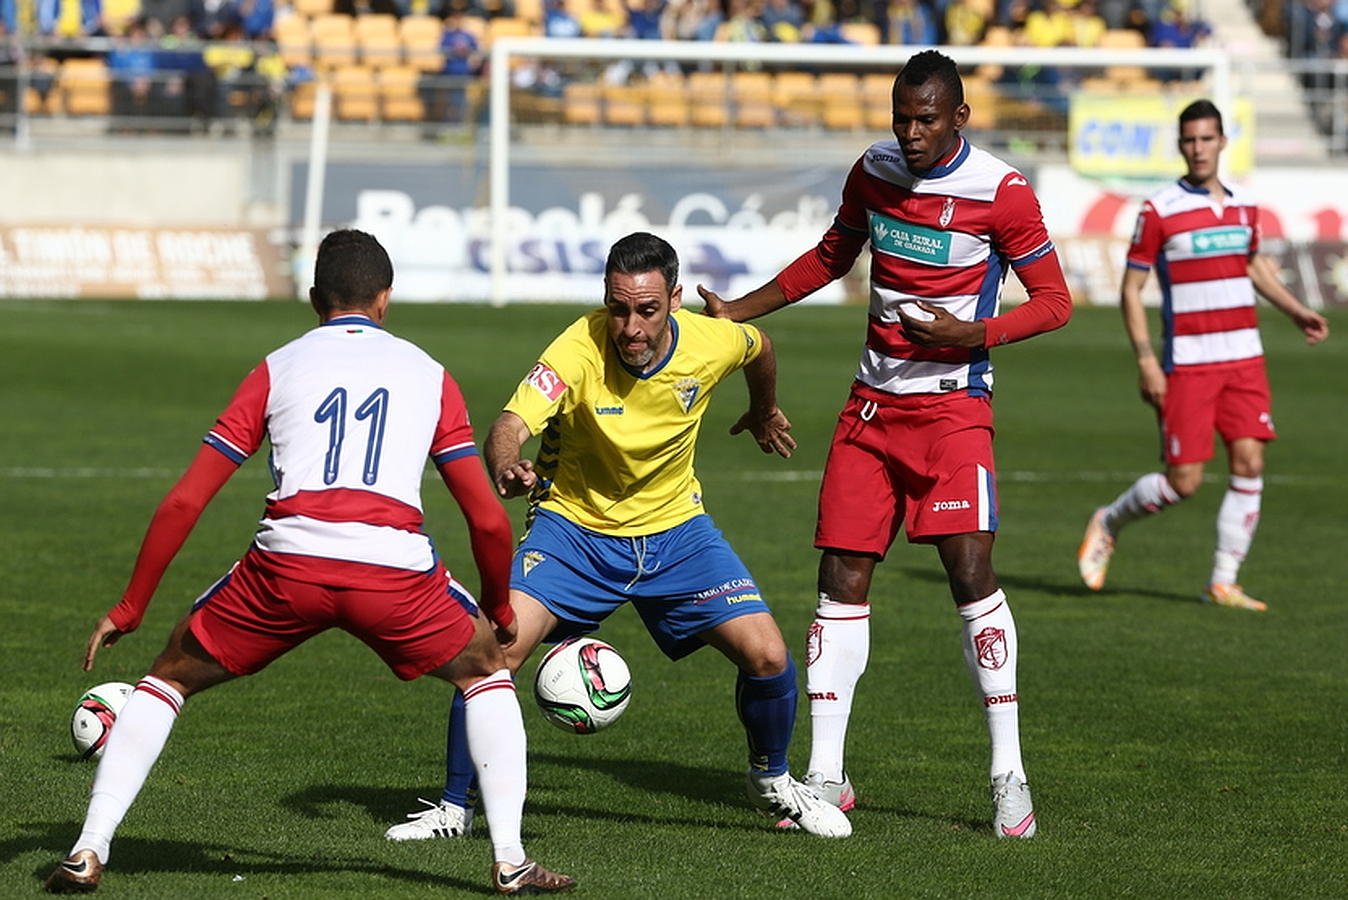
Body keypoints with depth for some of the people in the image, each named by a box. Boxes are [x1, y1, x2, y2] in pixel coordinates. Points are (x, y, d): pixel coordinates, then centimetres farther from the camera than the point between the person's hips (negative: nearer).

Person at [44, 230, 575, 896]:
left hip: (287, 563, 0)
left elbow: (183, 502, 15)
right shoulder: (429, 374, 21)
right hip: (394, 565, 0)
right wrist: (500, 612, 33)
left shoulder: (279, 368, 21)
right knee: (486, 670, 27)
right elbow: (488, 520, 15)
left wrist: (128, 610, 23)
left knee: (171, 674, 23)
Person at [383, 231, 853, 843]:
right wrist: (506, 468, -64)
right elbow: (510, 426, -40)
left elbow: (759, 348, 8)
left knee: (767, 656, -10)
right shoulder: (577, 351, -27)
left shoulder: (712, 343, -17)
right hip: (574, 525, -2)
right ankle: (454, 808, -4)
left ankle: (771, 780, 21)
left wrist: (764, 414, 29)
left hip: (676, 529, 2)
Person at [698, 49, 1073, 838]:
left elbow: (1054, 301, -6)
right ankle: (825, 777, 6)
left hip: (952, 406, -5)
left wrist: (971, 334, -20)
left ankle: (1009, 774, -8)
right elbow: (832, 259, 23)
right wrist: (739, 312, 20)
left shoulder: (1001, 193, -11)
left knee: (970, 571, -17)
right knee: (843, 581, 0)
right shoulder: (873, 172, 5)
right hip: (872, 404, 5)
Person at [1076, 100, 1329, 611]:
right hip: (1187, 364, -5)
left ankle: (1223, 583, 4)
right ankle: (1108, 524, 21)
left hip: (1243, 358, 5)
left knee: (1249, 463, -5)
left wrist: (1296, 311, 14)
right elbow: (1130, 289, -4)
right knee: (1183, 481, -6)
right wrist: (1146, 362, -11)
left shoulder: (1244, 207, 10)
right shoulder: (1159, 212, -6)